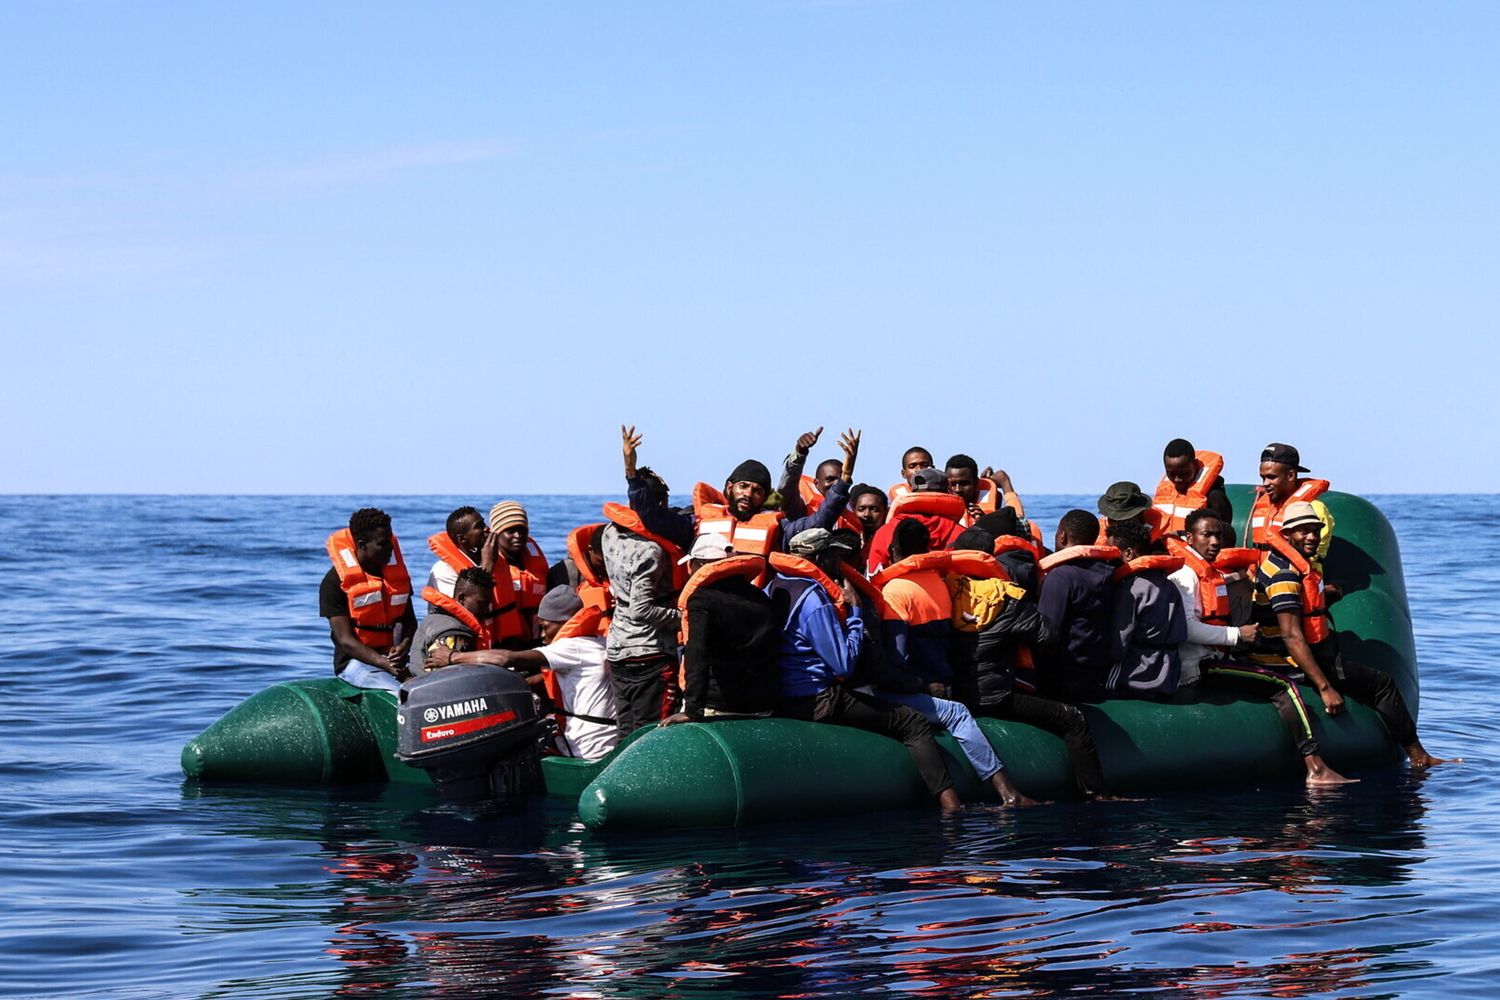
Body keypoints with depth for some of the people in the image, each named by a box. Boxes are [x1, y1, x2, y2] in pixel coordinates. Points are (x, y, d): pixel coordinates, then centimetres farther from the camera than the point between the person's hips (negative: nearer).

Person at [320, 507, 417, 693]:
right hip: (356, 661, -6)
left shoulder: (397, 572, 12)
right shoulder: (334, 581, -5)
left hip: (396, 657, 6)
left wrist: (404, 646, -6)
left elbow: (409, 619, 19)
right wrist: (386, 664, -23)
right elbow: (345, 640, -10)